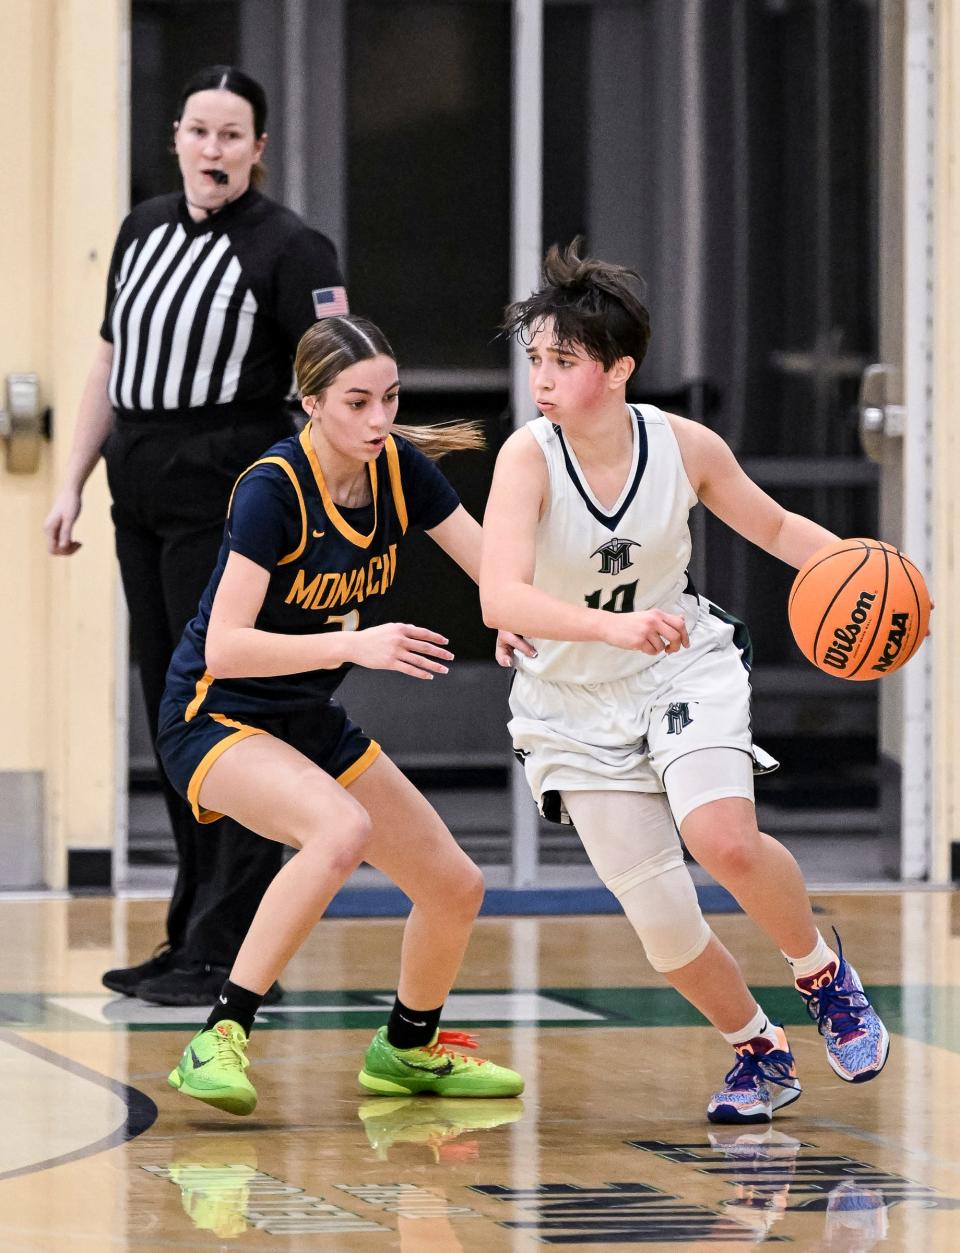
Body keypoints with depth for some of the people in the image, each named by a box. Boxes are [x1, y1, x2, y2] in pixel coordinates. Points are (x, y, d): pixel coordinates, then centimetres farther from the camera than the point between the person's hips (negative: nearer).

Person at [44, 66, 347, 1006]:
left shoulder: (288, 249, -9)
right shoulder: (144, 231, 11)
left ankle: (235, 952, -5)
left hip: (229, 504, -7)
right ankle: (193, 938, 17)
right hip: (143, 501, 7)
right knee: (170, 717, 10)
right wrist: (73, 482, 15)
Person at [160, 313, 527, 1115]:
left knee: (457, 888, 7)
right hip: (213, 720, -7)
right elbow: (226, 648, -29)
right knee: (342, 828, -36)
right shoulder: (273, 489, -24)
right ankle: (219, 1042, -32)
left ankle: (409, 1048, 35)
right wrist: (354, 644, -38)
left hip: (311, 723, 7)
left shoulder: (400, 470, -6)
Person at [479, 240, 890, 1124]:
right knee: (661, 921, -4)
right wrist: (614, 627, -51)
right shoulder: (529, 457, -21)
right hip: (577, 705, 0)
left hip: (687, 670, 0)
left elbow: (774, 527, 6)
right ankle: (759, 1053, 24)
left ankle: (822, 971, 2)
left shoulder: (686, 447, -13)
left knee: (724, 840, -28)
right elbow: (501, 598, -35)